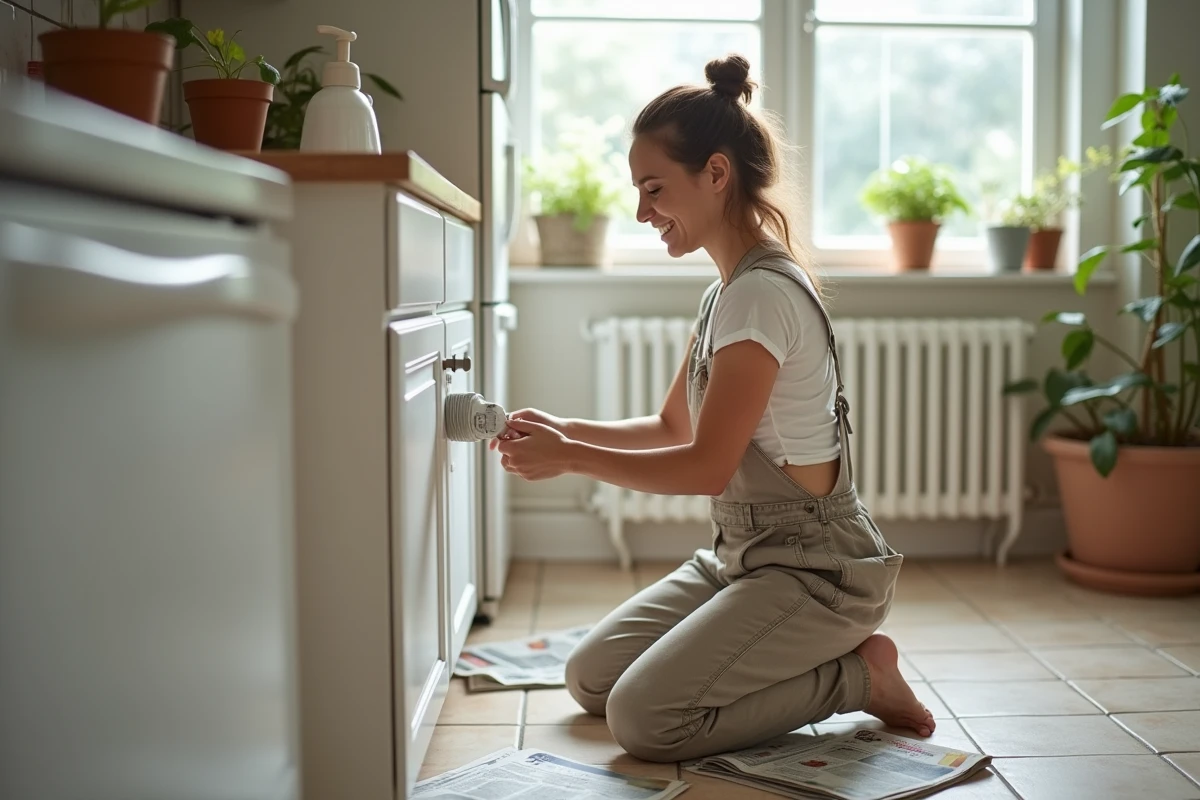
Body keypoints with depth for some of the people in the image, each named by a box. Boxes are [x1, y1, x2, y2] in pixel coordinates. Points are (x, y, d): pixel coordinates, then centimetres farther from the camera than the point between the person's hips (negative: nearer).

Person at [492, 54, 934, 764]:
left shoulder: (762, 293, -21)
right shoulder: (729, 289, 11)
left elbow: (707, 466, -22)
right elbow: (671, 428, 14)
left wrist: (569, 457, -15)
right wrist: (563, 430, 0)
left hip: (816, 571, -10)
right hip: (741, 556, 10)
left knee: (643, 718, -19)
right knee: (591, 678, 6)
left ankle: (858, 676, -2)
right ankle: (822, 662, 14)